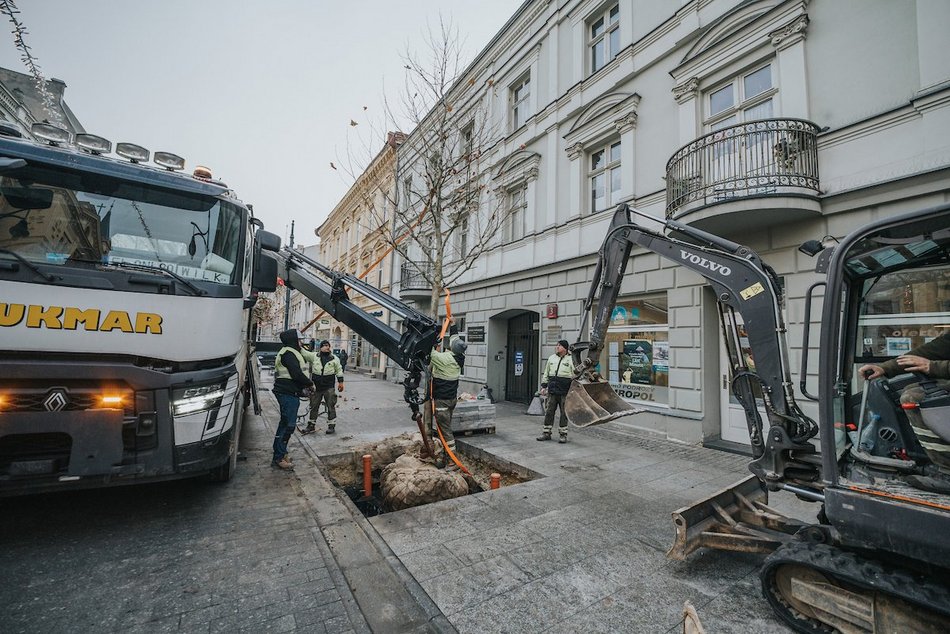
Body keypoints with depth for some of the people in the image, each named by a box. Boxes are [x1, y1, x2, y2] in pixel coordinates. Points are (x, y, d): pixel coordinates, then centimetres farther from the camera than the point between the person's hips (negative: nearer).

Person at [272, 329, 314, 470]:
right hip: (288, 394, -11)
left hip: (288, 393, 11)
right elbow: (297, 374, -24)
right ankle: (278, 458, 1)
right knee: (288, 425, -7)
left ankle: (280, 454, 29)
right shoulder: (289, 354, -16)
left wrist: (305, 385, 7)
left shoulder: (290, 353, 19)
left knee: (285, 424, 18)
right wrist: (310, 383, -10)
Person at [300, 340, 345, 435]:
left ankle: (331, 425, 14)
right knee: (313, 406, 11)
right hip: (316, 387, 1)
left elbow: (339, 370, 8)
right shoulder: (314, 357, 4)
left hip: (329, 388, -1)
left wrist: (340, 382, 5)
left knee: (331, 406, 3)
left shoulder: (334, 358, 3)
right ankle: (311, 425, 24)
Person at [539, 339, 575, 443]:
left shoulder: (571, 360, -1)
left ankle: (563, 434, 15)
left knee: (564, 413, 4)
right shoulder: (551, 358, 12)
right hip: (552, 391, 4)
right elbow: (546, 374, 17)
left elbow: (575, 376, -1)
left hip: (564, 392, -4)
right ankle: (546, 433, 18)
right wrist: (543, 386, 12)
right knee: (549, 412, 7)